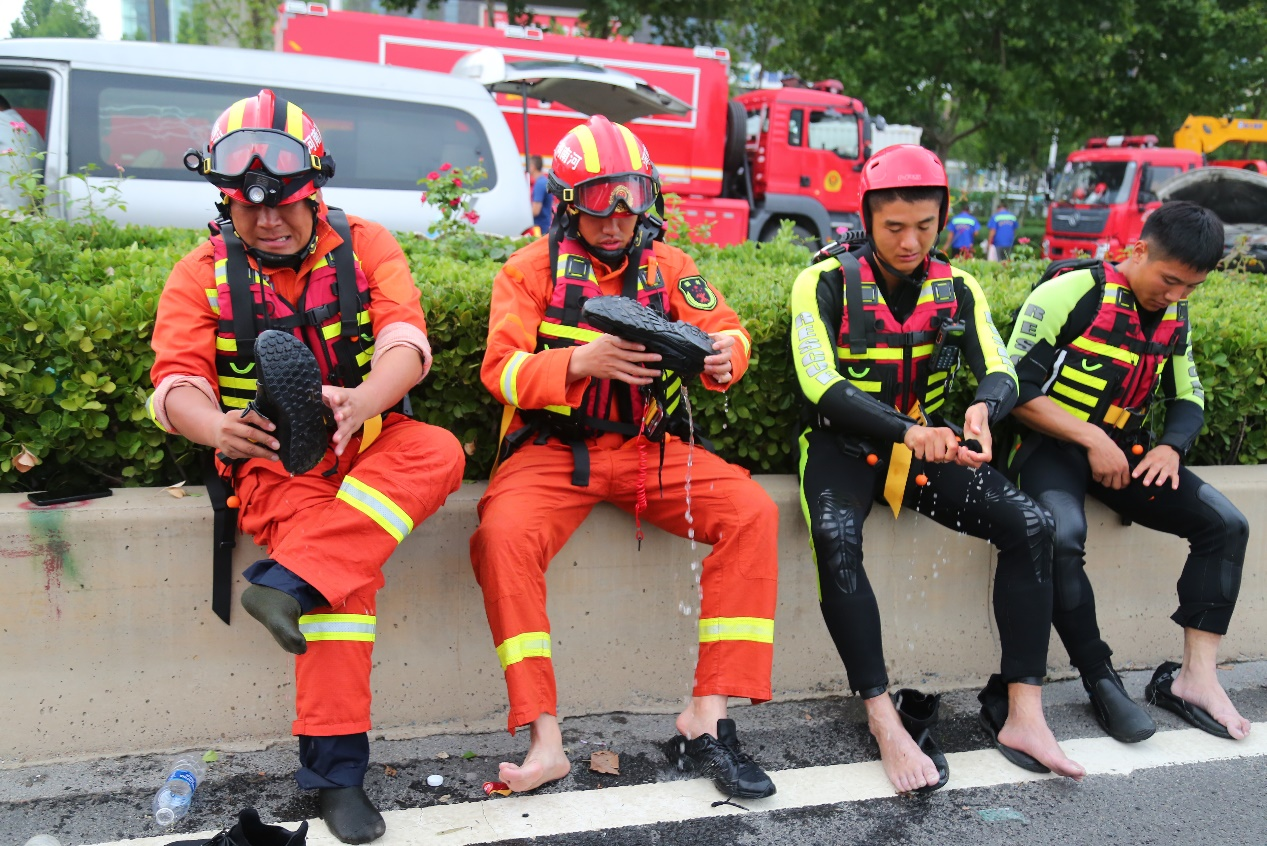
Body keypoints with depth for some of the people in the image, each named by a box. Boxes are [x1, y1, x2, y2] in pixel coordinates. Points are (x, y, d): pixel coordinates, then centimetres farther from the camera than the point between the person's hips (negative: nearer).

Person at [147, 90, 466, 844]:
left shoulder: (365, 246, 2)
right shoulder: (202, 274, 3)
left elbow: (405, 342, -13)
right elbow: (177, 381, -7)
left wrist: (362, 401, -37)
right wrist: (214, 426, -33)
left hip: (365, 444, 2)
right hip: (272, 460, -2)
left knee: (439, 453, -32)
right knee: (348, 569, -30)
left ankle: (288, 583, -38)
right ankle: (336, 769, -23)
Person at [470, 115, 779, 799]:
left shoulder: (666, 266, 11)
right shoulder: (533, 267, 2)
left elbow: (726, 330, 1)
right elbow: (502, 369, -9)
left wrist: (722, 353, -25)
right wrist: (582, 361, -28)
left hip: (650, 447, 3)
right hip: (553, 448, -2)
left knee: (752, 513, -19)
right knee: (502, 536, -32)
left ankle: (706, 720, -15)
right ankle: (544, 740, -23)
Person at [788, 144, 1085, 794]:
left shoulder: (957, 289, 5)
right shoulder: (825, 283, -7)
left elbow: (1000, 371, -3)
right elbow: (820, 386, -18)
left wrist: (983, 408, -29)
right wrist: (908, 432, -33)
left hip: (927, 444, 4)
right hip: (842, 446, -4)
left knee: (1031, 524, -15)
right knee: (836, 537, -35)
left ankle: (1020, 713, -9)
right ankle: (884, 723, -27)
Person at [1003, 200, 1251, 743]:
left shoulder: (1174, 316, 9)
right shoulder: (1071, 295, -13)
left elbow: (1189, 398, 18)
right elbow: (1014, 386, -16)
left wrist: (1171, 446, -5)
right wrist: (1092, 440, -19)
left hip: (1125, 452, 7)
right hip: (1051, 444, -7)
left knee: (1226, 525, -8)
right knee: (1062, 535, -35)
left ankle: (1195, 678, -3)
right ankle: (1101, 680, -16)